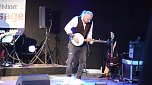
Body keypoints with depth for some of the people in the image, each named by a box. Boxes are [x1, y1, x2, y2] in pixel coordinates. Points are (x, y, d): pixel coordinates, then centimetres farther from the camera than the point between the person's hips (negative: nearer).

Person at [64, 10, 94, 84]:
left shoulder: (90, 23, 1)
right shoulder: (76, 19, -13)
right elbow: (67, 28, -14)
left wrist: (90, 39, -7)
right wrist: (73, 36, -24)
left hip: (83, 44, 5)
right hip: (73, 43, -5)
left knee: (82, 61, 4)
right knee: (70, 59, -13)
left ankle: (78, 79, 12)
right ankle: (68, 77, -7)